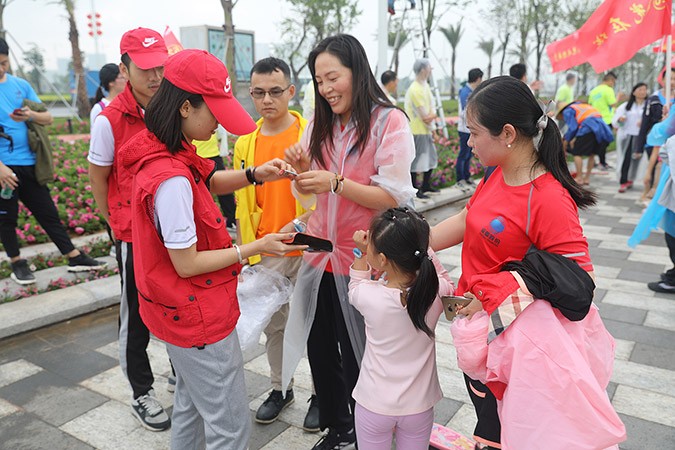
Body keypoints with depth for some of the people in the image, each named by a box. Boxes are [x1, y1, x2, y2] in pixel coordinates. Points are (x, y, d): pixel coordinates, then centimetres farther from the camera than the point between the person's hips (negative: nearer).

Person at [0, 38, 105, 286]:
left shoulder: (21, 85, 7)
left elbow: (47, 118, 9)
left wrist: (31, 114, -14)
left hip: (28, 163, 4)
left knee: (48, 212, 9)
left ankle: (75, 258, 14)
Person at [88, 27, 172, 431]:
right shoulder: (111, 120, -14)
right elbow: (98, 178, -3)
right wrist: (117, 224, 1)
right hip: (134, 235, -4)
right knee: (138, 317, 11)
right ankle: (142, 393, 30)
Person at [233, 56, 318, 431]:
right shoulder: (245, 144, 4)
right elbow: (242, 204, 10)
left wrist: (300, 224, -22)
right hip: (265, 254, 4)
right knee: (273, 324, 17)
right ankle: (280, 389, 38)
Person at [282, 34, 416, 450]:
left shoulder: (389, 121, -10)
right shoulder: (320, 124, 6)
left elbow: (393, 197, -16)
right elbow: (308, 195, 10)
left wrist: (335, 182, -24)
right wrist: (303, 171, -10)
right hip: (321, 256, 6)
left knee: (358, 354, 10)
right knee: (320, 348, 15)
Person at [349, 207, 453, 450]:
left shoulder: (370, 296, -22)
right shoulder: (435, 292, -19)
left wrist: (361, 253, 5)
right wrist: (420, 246, -1)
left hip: (374, 405, -2)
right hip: (419, 405, 2)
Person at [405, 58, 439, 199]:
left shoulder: (425, 86, 12)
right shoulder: (415, 90, -19)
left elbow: (430, 111, 14)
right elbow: (425, 116, -19)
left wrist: (430, 116, -3)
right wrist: (434, 116, -1)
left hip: (426, 130, 10)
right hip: (417, 131, -10)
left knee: (431, 157, 18)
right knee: (415, 161, -2)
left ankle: (426, 185, 31)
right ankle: (414, 189, 8)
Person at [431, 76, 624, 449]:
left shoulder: (549, 201, -27)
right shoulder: (497, 176, -4)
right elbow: (466, 220, 5)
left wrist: (497, 301, -25)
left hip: (507, 339, -7)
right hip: (476, 327, 7)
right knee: (486, 418, 29)